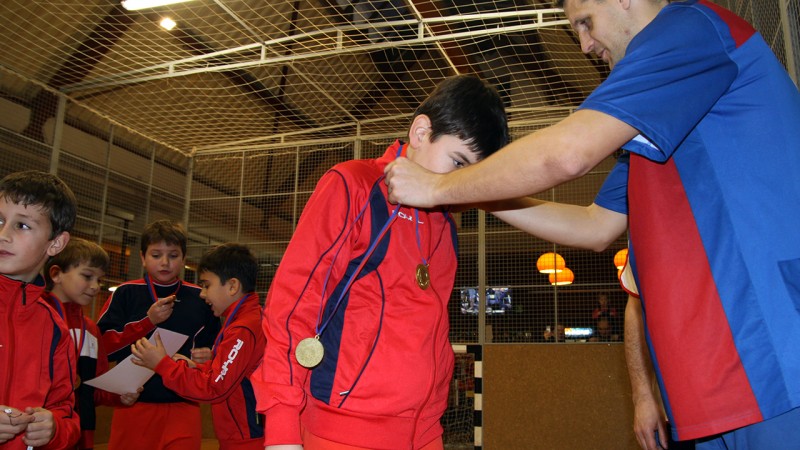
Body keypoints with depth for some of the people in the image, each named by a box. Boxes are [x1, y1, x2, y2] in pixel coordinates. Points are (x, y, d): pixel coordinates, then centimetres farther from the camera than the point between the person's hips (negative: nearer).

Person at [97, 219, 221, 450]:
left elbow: (215, 346, 15)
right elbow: (102, 345, -5)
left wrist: (208, 356, -7)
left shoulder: (200, 298, 8)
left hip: (184, 407, 1)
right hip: (134, 405, -1)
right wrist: (148, 321, -14)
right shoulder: (125, 294, 3)